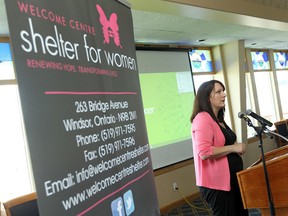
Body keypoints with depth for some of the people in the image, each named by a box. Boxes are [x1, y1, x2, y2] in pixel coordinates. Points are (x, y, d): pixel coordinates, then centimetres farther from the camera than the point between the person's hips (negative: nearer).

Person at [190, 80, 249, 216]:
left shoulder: (218, 118, 13)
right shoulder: (202, 119, -19)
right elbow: (205, 152, -29)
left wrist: (237, 149, 12)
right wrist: (233, 148, -20)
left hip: (231, 178, 10)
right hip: (216, 183, -10)